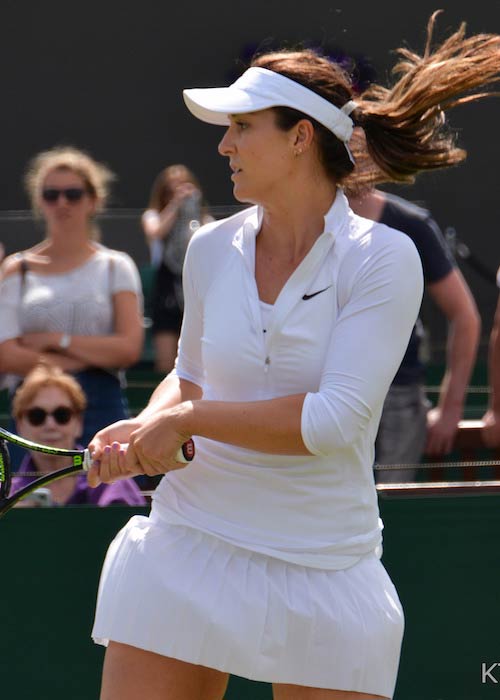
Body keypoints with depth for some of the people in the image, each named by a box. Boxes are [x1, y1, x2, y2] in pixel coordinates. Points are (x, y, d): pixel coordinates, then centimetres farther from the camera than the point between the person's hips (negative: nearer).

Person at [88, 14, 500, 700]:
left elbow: (334, 419, -18)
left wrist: (186, 419, -13)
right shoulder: (211, 249, 5)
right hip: (190, 550, 3)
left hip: (324, 570, -3)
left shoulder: (384, 259, -9)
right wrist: (147, 427, -1)